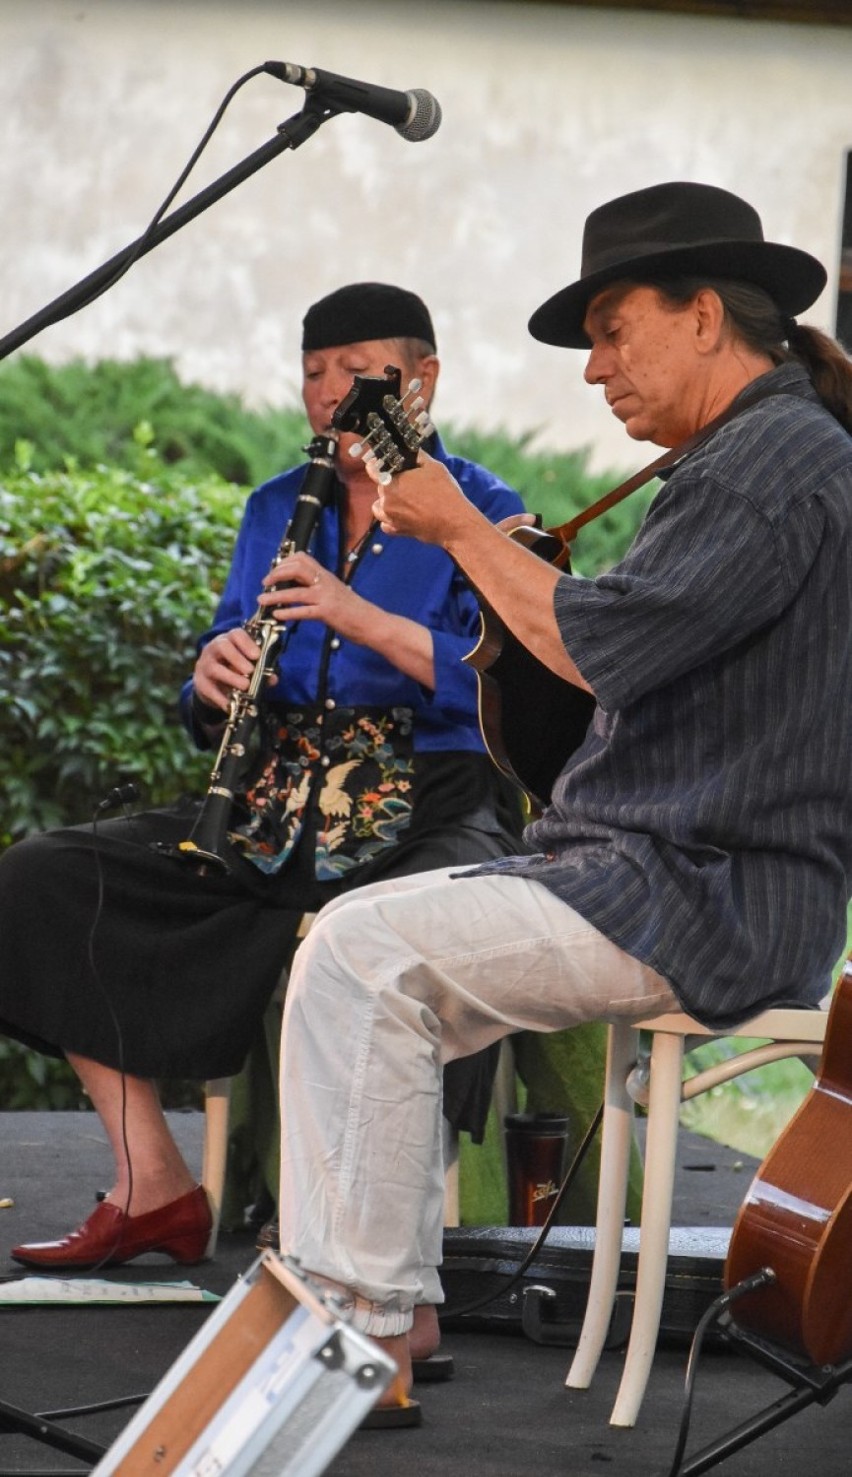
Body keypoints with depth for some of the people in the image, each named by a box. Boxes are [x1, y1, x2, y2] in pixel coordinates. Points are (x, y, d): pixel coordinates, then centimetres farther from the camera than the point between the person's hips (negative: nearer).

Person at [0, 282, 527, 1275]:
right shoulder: (277, 511, 16)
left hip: (427, 815, -6)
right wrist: (216, 681, -9)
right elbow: (212, 710, 15)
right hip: (276, 815, 6)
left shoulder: (481, 513, -1)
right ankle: (153, 1191, -9)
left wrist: (360, 618, -24)